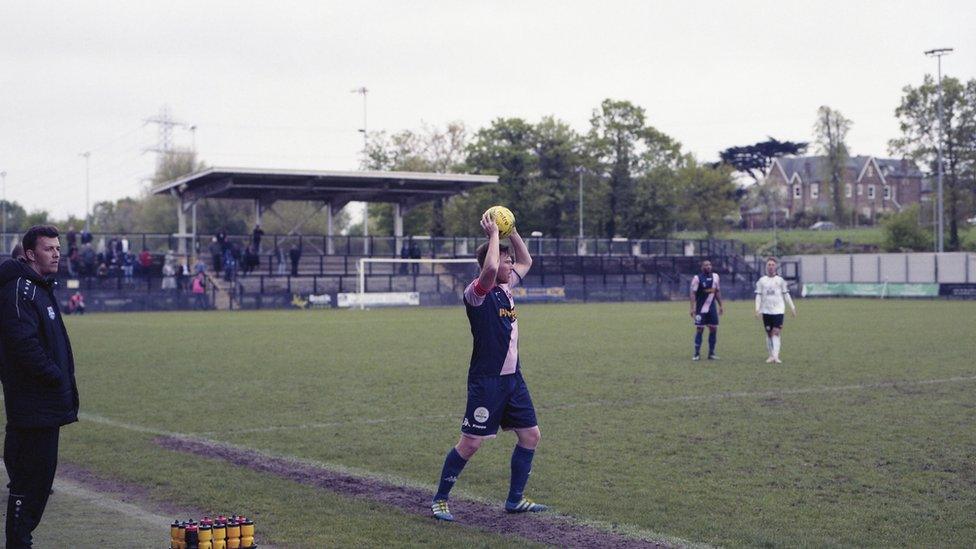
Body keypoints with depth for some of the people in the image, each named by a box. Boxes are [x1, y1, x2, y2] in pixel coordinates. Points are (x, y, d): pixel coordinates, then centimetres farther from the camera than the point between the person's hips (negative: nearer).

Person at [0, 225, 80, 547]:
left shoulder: (41, 287, 18)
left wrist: (62, 379, 14)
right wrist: (56, 376, -15)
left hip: (46, 405, 10)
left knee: (40, 474, 14)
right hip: (33, 406, -10)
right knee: (31, 476, -6)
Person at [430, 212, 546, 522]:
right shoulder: (476, 293, -14)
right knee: (471, 442, -6)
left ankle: (515, 500, 21)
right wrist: (494, 234, -22)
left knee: (531, 435, 9)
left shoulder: (505, 288, 10)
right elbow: (489, 268, -36)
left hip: (512, 377, 9)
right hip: (486, 380, -9)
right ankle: (440, 500, 8)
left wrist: (510, 231, 11)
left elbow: (526, 261, 25)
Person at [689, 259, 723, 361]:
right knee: (699, 329, -4)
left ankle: (711, 353, 12)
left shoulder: (715, 276, 8)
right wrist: (692, 308, -16)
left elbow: (717, 292, 16)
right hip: (701, 309, -5)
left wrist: (720, 305, 15)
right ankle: (697, 353, 3)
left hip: (712, 308, 5)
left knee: (714, 329, 4)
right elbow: (693, 294, -10)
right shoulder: (697, 278, -8)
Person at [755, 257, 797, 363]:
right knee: (769, 333, 5)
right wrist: (757, 309, -4)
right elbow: (758, 295, 7)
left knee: (776, 332, -13)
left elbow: (786, 295, 10)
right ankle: (771, 356, 14)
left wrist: (792, 308, 7)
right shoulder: (762, 281, 7)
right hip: (766, 311, 2)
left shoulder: (780, 280, 6)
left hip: (778, 310, -2)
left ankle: (776, 356, -17)